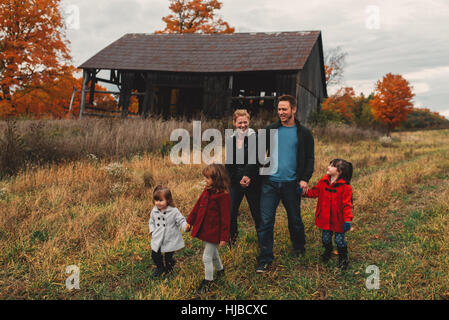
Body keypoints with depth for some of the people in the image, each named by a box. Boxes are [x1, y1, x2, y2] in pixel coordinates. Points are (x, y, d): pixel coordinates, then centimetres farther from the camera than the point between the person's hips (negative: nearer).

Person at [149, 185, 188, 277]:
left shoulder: (174, 211, -15)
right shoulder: (154, 211, -1)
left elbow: (181, 220, -13)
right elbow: (151, 222, 14)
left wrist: (185, 226, -33)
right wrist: (152, 230, -1)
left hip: (170, 240, -4)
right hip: (158, 239, 4)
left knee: (168, 257, 5)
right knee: (155, 255, 10)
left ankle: (169, 266, 40)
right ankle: (160, 268, 39)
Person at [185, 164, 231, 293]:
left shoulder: (223, 196, -22)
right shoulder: (207, 190, 2)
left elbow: (225, 218, -19)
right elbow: (198, 205, 11)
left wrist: (224, 237, -17)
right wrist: (190, 221, 15)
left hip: (213, 232, -8)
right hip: (204, 229, 8)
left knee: (207, 257, 2)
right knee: (213, 253, 26)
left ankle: (208, 281, 22)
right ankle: (220, 269, 49)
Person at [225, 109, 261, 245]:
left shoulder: (255, 138, -6)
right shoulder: (230, 140, 6)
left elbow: (254, 160, -17)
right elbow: (228, 164, 6)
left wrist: (247, 176, -29)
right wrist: (238, 180, -2)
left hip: (252, 182, -3)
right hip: (235, 182, 3)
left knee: (256, 212, 4)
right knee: (230, 212, 2)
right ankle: (231, 238, 22)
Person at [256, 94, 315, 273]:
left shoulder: (303, 133, 4)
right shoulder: (270, 130, 8)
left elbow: (310, 158, 5)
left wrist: (305, 179, -9)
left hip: (291, 184, -1)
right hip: (270, 182, 1)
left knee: (295, 219, 13)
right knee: (265, 221, -4)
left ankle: (299, 248, 39)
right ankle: (265, 260, 3)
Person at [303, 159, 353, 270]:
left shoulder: (345, 187, -16)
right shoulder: (323, 181, -1)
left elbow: (347, 204, -17)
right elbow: (315, 192, 8)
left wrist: (348, 219, -22)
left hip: (338, 220, -4)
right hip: (325, 218, 5)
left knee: (339, 240, 8)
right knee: (325, 238, 19)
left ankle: (343, 259, 31)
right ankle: (328, 251, 49)